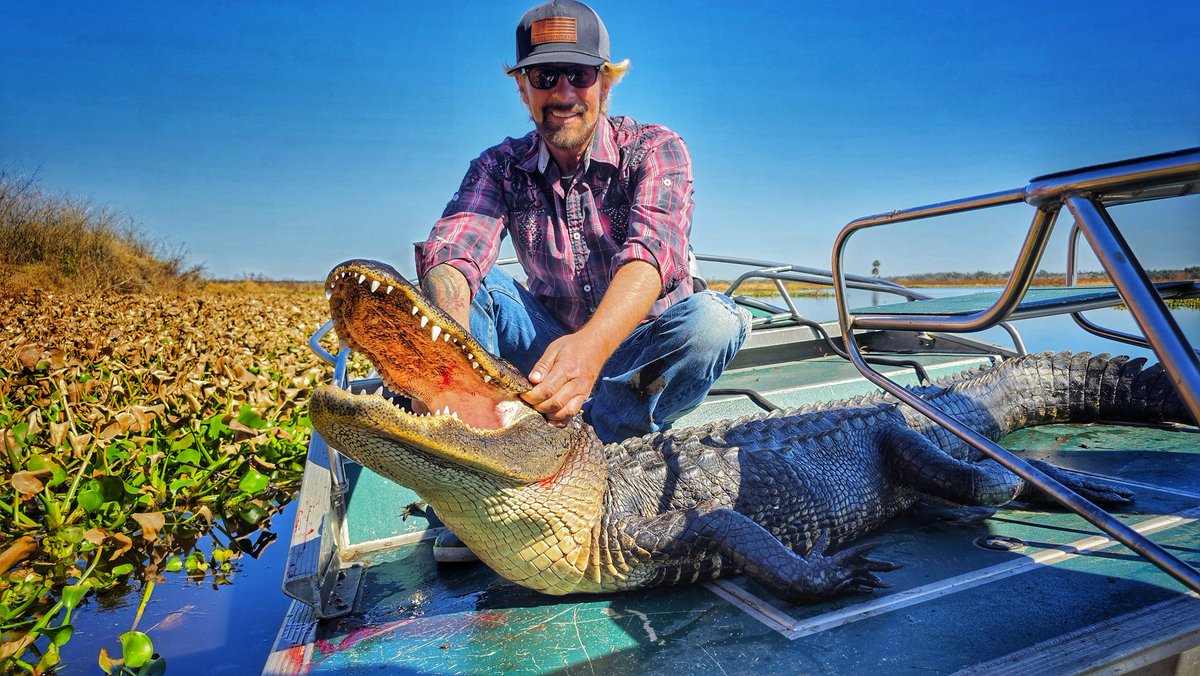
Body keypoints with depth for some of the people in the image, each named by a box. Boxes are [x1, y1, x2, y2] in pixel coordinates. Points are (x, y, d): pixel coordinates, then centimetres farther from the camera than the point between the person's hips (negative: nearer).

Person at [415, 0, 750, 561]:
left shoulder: (654, 148, -13)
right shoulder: (501, 166, -5)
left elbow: (650, 251, -33)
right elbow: (451, 251, -24)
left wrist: (591, 345, -53)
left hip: (640, 350, -2)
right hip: (555, 347, 2)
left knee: (712, 320, -32)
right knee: (454, 282, -18)